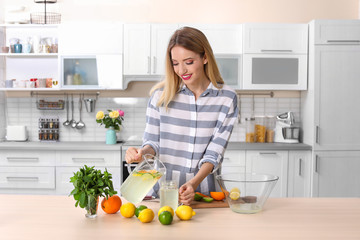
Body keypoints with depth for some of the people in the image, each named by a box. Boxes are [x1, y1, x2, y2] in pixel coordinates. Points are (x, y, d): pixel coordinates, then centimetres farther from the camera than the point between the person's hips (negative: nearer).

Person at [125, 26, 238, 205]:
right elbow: (152, 141, 7)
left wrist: (194, 183, -20)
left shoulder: (226, 98, -2)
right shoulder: (161, 94, 1)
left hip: (203, 190, 0)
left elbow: (214, 152, -5)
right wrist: (142, 153, -16)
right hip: (162, 190, 1)